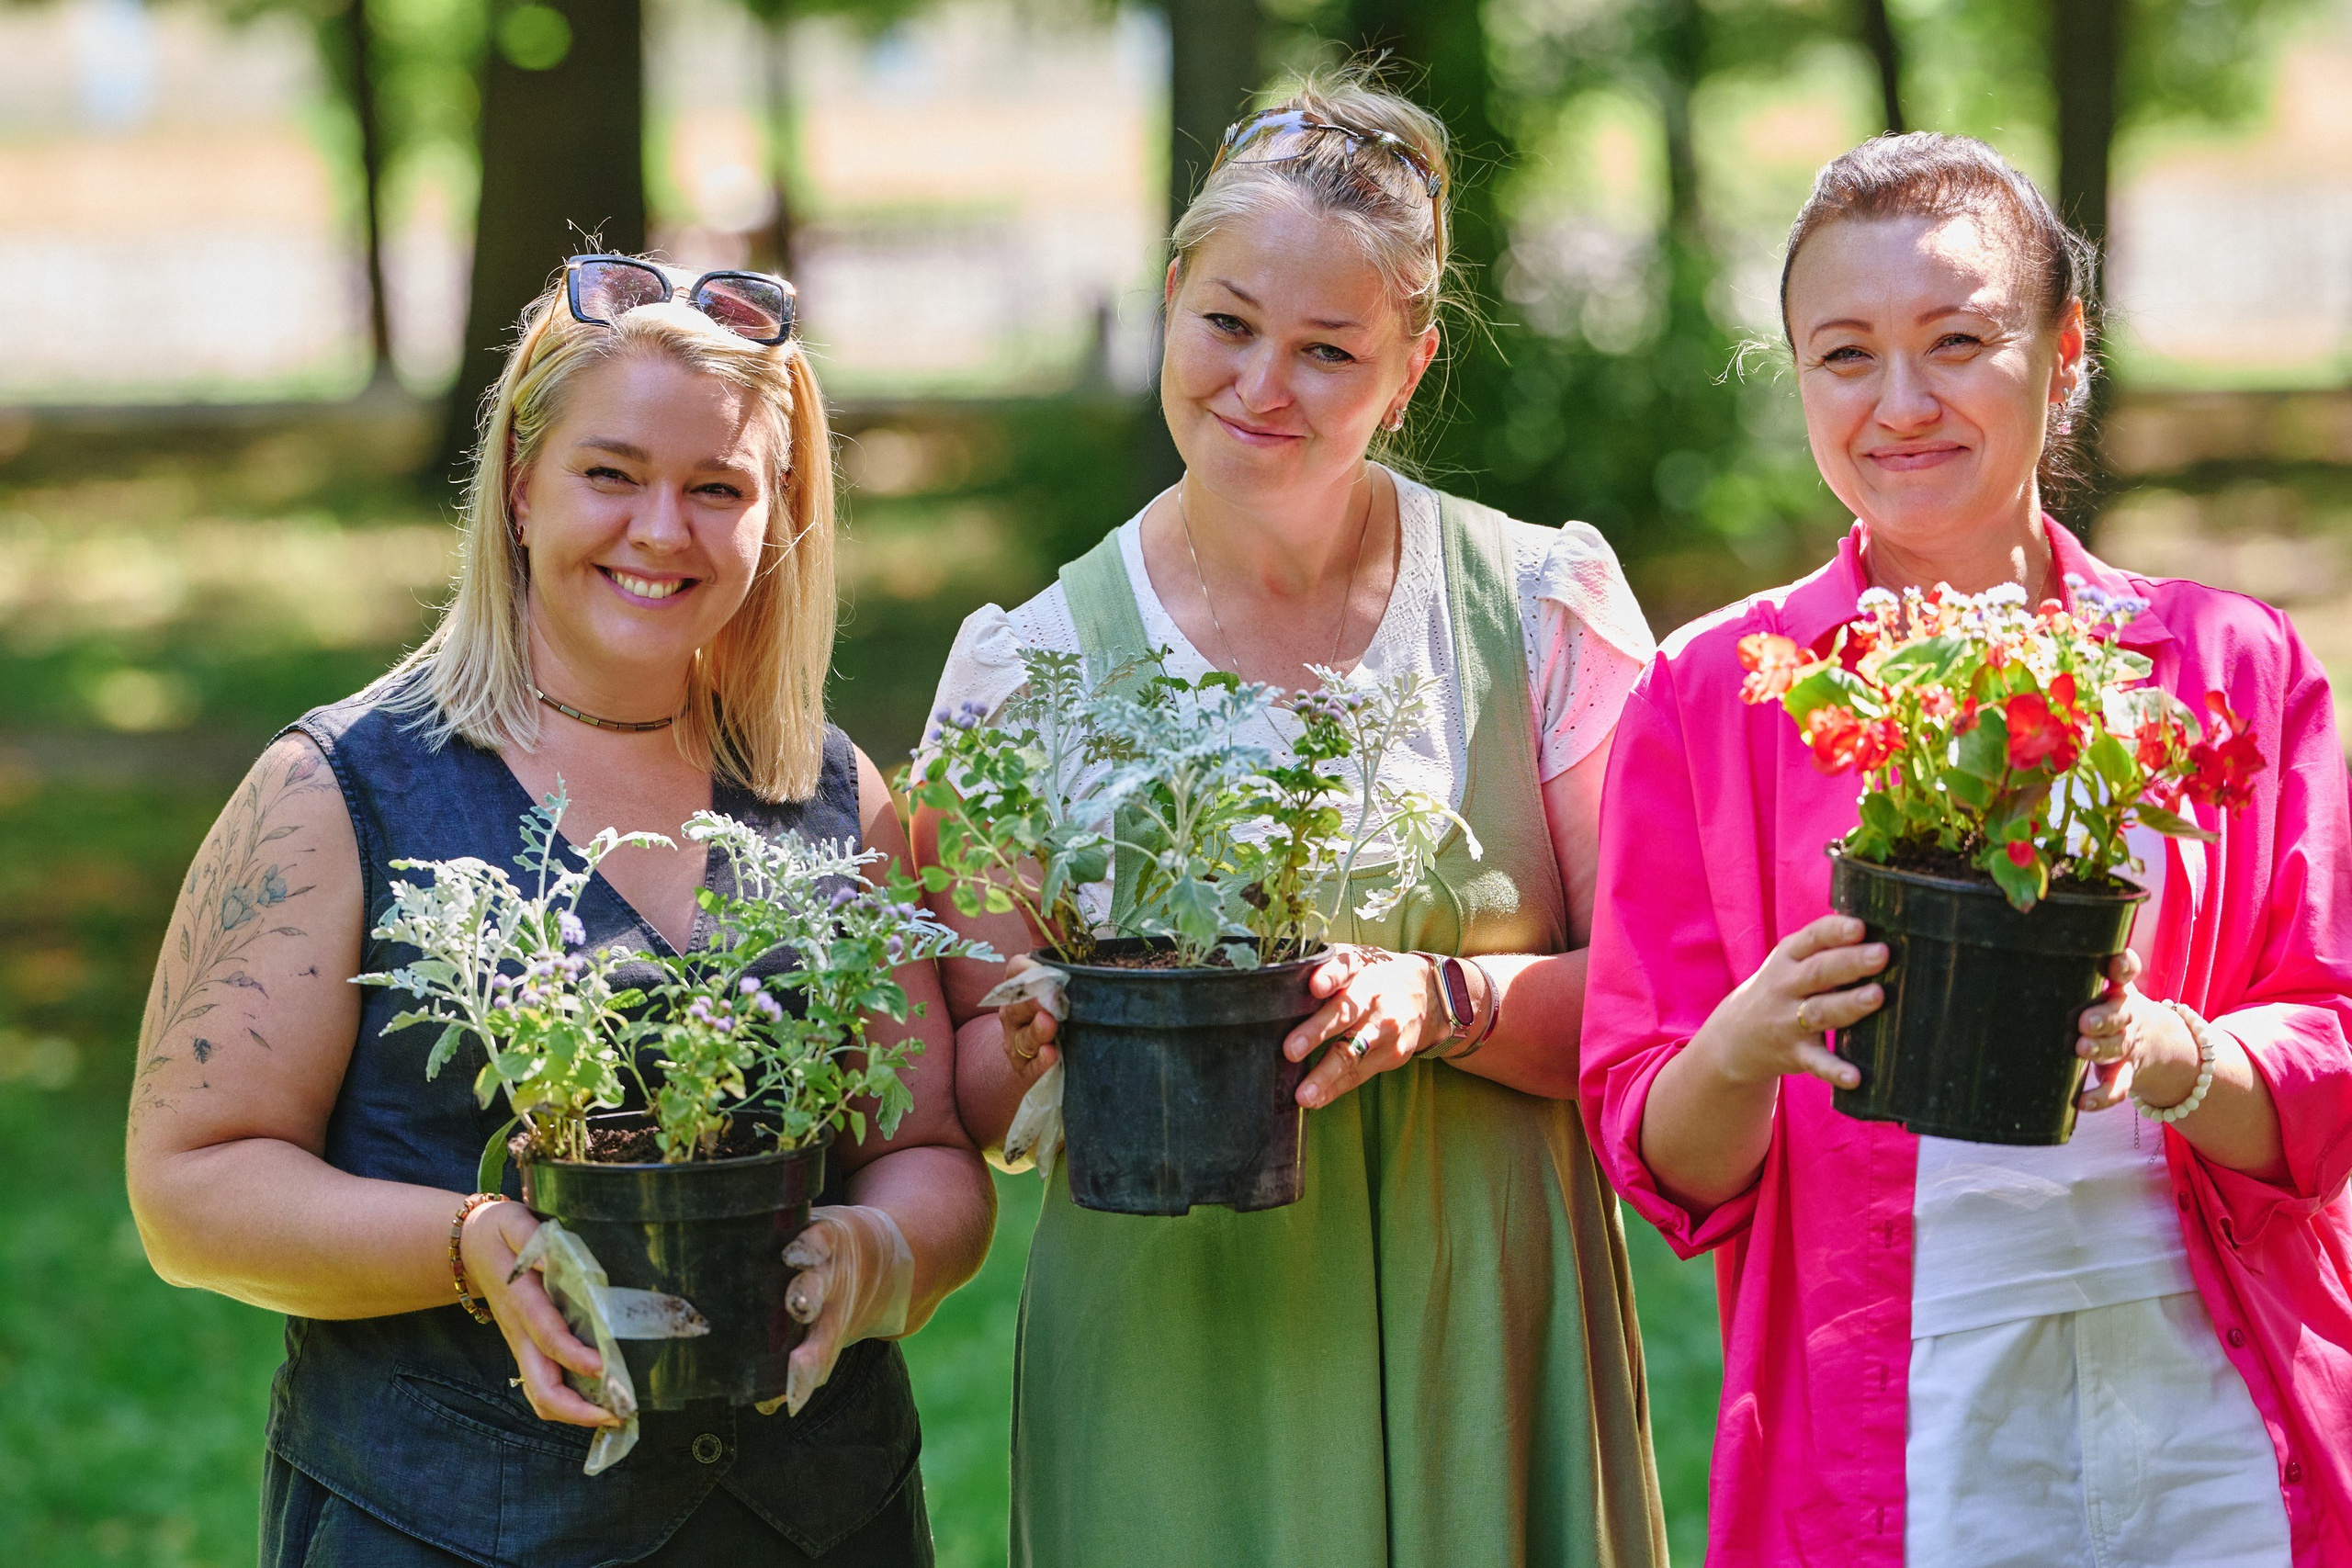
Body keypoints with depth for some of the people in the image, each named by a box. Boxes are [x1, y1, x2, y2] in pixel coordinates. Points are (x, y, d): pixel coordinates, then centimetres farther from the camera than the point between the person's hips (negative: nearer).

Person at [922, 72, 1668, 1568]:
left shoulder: (1542, 607, -1)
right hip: (1172, 1384, 0)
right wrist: (1049, 1044, -17)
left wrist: (1441, 1000, -19)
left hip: (1482, 1367, 0)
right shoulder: (1034, 662, 0)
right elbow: (973, 1083, 5)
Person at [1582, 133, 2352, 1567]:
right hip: (1883, 1438, -1)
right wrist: (1743, 1048, -20)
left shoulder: (2232, 664, 5)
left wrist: (2162, 1055, -19)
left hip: (2226, 1445, 1)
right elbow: (1664, 1164, 2)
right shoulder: (1711, 696, 3)